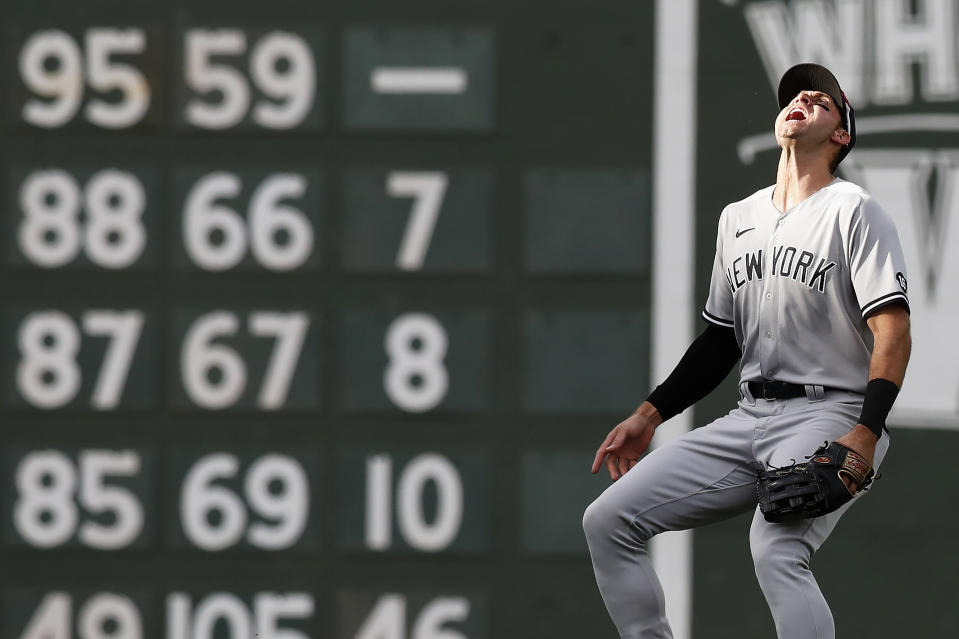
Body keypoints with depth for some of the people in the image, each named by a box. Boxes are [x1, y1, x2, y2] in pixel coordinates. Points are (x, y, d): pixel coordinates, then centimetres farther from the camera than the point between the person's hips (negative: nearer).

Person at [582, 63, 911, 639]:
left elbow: (893, 331, -14)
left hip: (831, 416, -8)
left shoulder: (852, 209, -4)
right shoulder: (739, 218, 19)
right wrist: (650, 415, 16)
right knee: (609, 521, -2)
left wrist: (865, 436, -27)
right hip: (750, 417, 8)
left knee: (776, 552, -33)